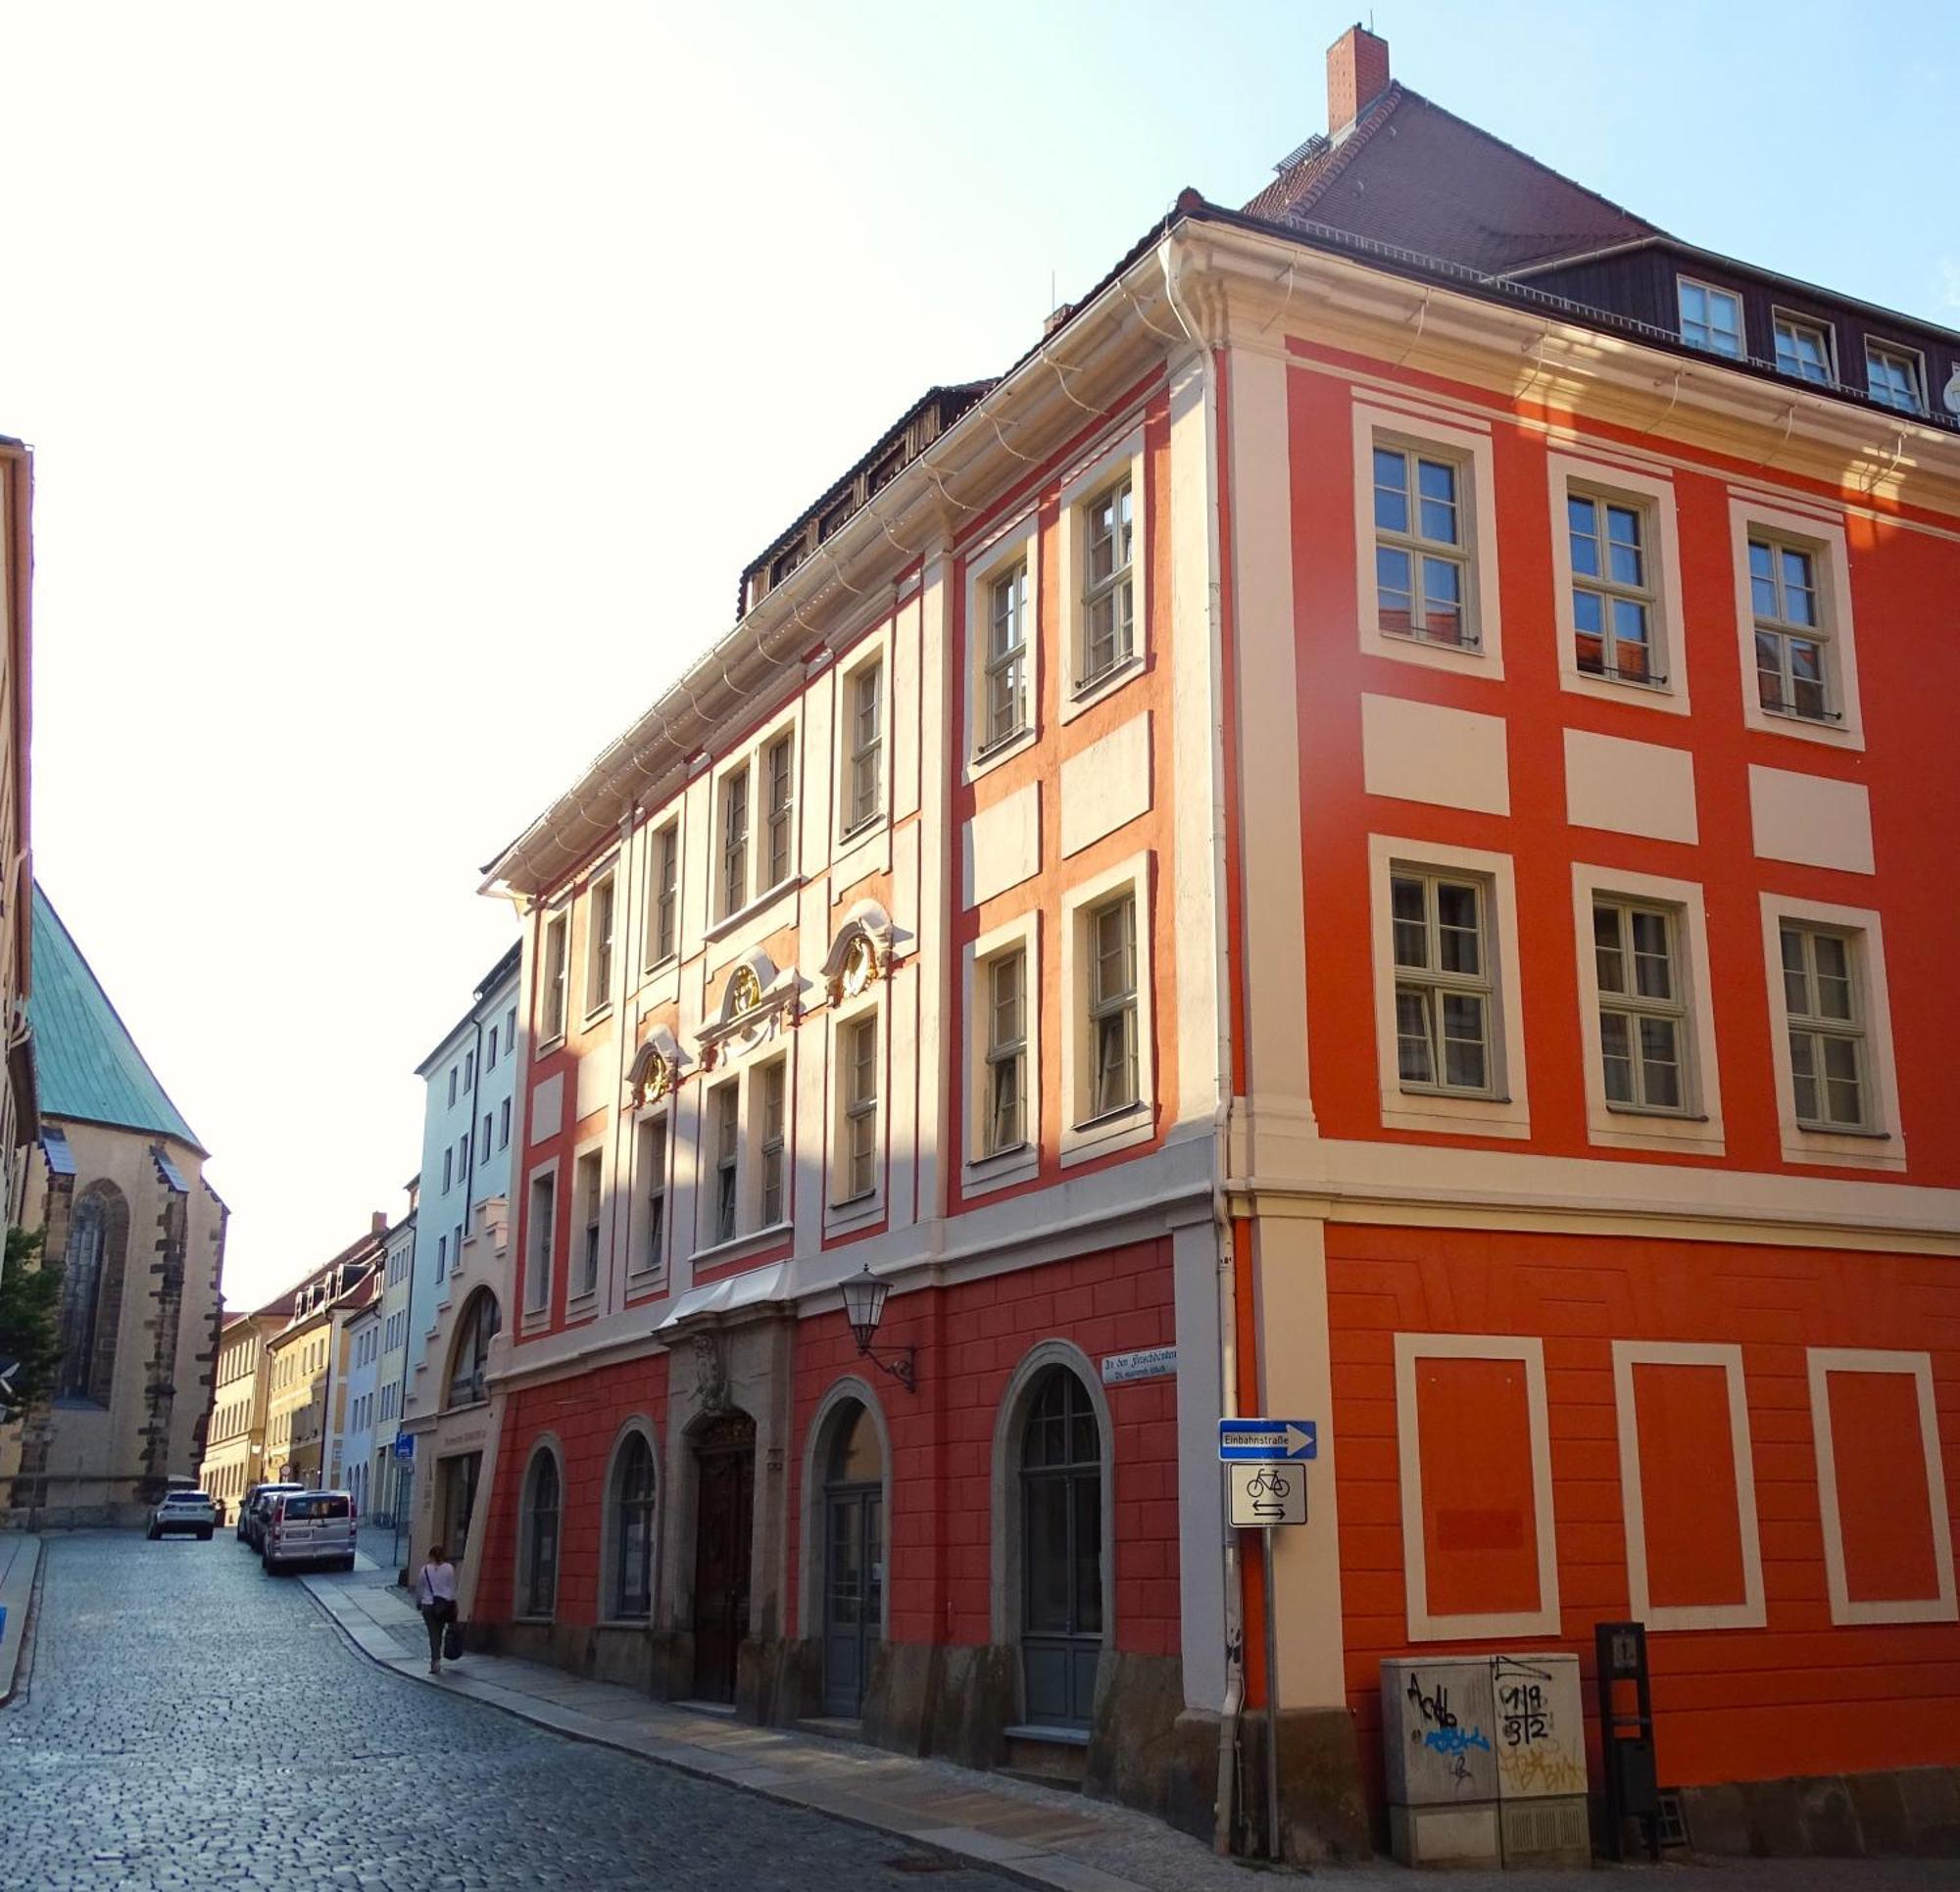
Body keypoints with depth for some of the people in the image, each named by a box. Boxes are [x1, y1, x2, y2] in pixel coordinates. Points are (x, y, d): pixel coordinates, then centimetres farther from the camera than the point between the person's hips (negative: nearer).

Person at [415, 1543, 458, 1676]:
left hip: (428, 1605, -1)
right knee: (439, 1633, 16)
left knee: (434, 1634, 1)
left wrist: (418, 1603, 18)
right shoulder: (449, 1568, -4)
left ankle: (436, 1661, -9)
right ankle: (435, 1659, 24)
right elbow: (453, 1588, -1)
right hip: (445, 1604, 1)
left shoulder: (425, 1569, -5)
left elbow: (419, 1589, 3)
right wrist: (452, 1605, 8)